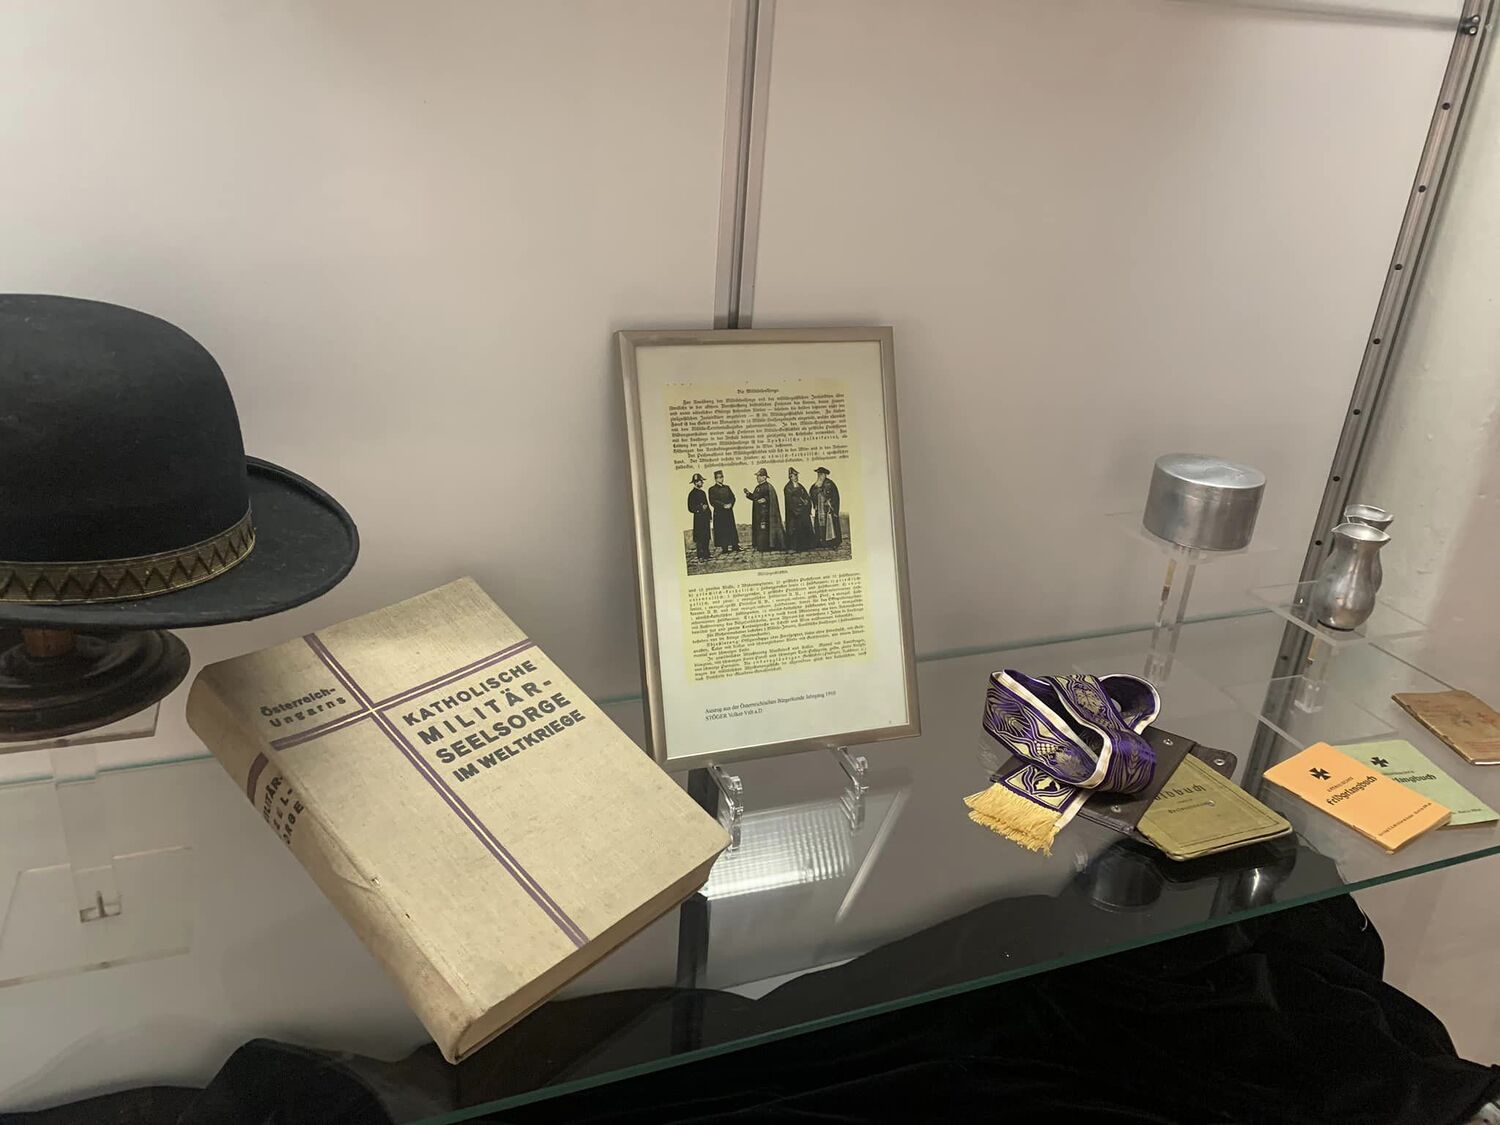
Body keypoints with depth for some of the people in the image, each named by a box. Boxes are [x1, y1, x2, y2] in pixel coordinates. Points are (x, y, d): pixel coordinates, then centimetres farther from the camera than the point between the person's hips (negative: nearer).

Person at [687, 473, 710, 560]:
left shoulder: (702, 493, 16)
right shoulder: (692, 494, -10)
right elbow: (691, 508, -13)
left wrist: (709, 516, 17)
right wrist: (701, 508, -18)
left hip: (705, 518, 8)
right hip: (698, 518, -8)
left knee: (706, 537, 10)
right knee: (700, 537, -5)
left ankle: (706, 553, 17)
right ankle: (701, 555, -1)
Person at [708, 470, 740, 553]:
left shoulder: (727, 488, 17)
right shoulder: (712, 489, 2)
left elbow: (732, 498, 11)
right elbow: (713, 501, -8)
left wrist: (730, 504, -9)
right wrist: (723, 505, -15)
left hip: (729, 512, 4)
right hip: (719, 513, -4)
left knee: (732, 529, 0)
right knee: (721, 530, -5)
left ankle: (735, 547, 2)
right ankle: (724, 548, -1)